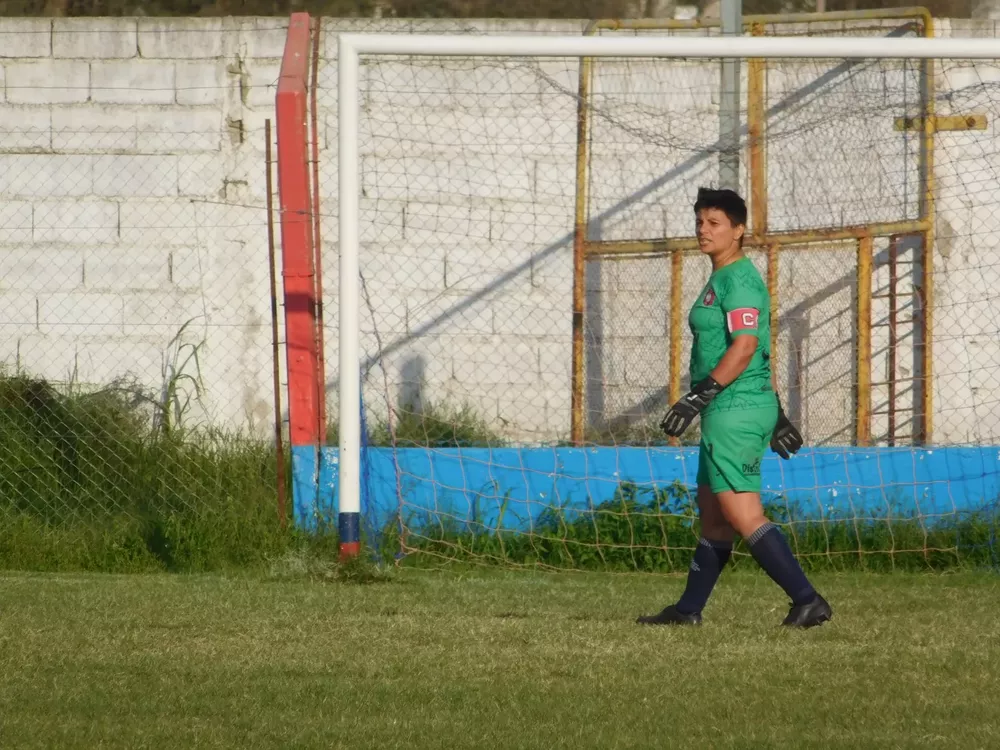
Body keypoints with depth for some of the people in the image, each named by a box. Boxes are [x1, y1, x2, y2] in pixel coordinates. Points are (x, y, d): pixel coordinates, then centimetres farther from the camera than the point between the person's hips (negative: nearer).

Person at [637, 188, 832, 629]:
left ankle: (807, 600, -17)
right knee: (713, 515, 15)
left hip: (735, 409, -11)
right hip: (731, 413, 11)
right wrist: (775, 413, 27)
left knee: (743, 515, -13)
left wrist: (698, 397, -26)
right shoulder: (723, 279, 19)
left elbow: (745, 348, -23)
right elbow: (759, 352, 24)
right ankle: (689, 609, 22)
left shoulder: (738, 279, -12)